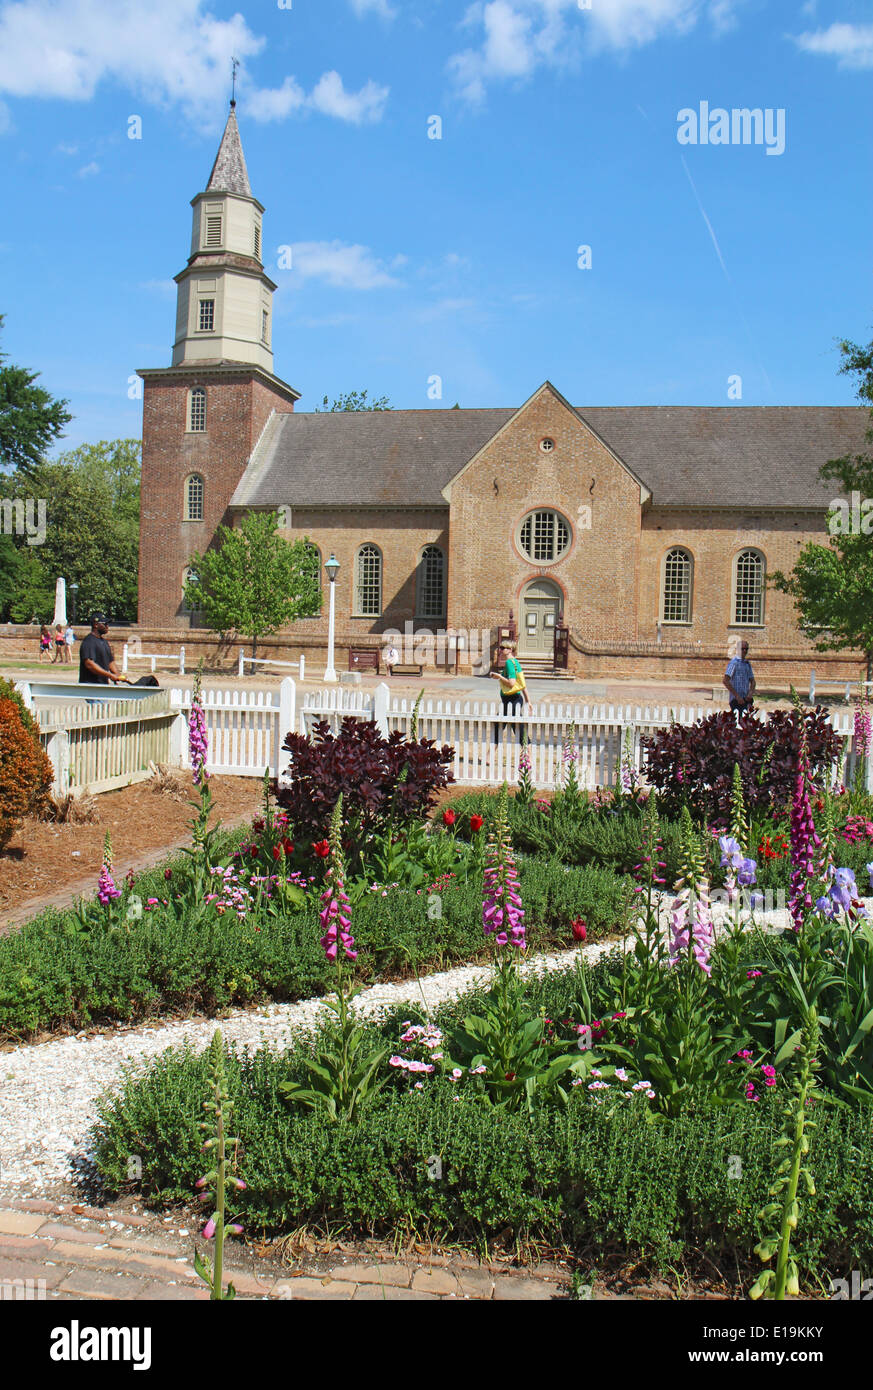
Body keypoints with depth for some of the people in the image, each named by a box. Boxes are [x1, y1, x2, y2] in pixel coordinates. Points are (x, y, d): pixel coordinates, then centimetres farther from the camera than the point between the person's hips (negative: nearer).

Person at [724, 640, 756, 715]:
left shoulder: (748, 664, 17)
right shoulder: (734, 663, -7)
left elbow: (752, 681, 20)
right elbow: (725, 681, -16)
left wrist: (751, 693, -1)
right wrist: (737, 696, -18)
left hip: (746, 699, 7)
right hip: (736, 700, -7)